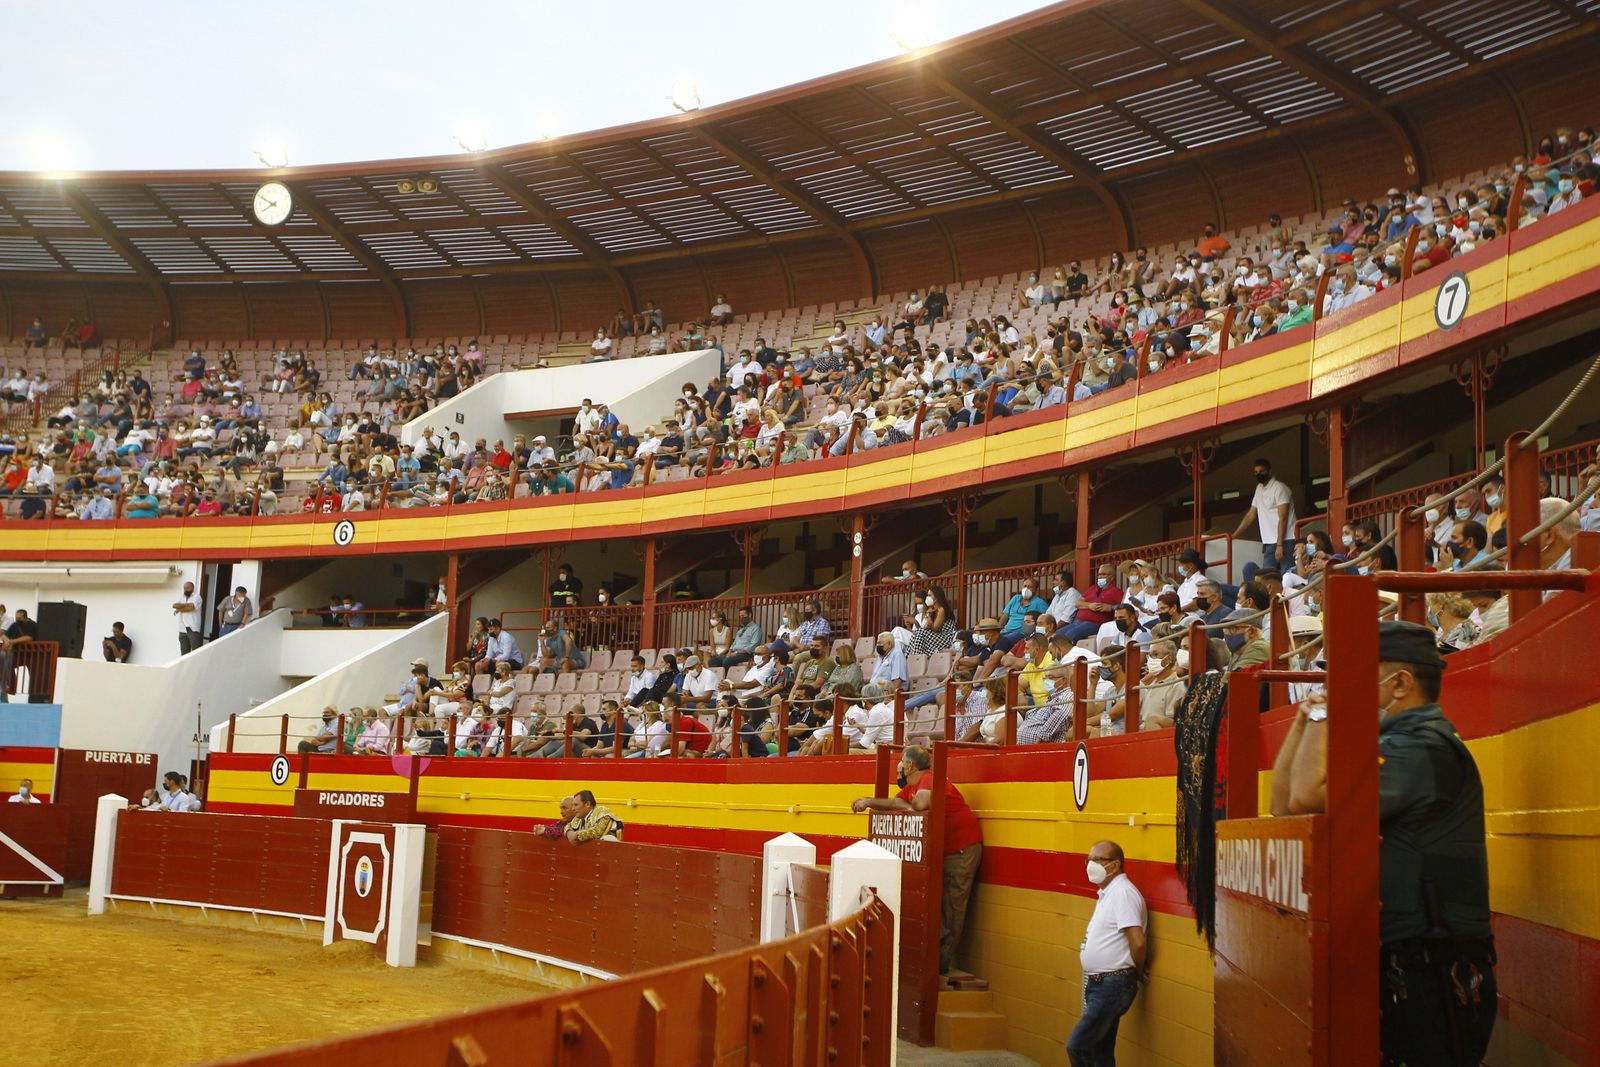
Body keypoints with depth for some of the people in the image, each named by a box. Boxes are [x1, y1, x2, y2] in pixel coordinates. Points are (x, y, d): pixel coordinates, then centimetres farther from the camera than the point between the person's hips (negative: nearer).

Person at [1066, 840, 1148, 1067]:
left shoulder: (1123, 893, -16)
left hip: (1113, 986, -10)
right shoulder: (1106, 893, 15)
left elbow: (1137, 942, -24)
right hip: (1099, 982, 10)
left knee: (1077, 1045, -13)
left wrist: (1137, 971, -6)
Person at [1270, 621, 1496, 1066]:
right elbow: (1283, 804, 17)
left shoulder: (1424, 748, -17)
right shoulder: (1394, 744, 16)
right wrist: (1305, 722, 10)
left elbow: (1306, 797, -27)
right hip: (1401, 967, 10)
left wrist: (1323, 715, -13)